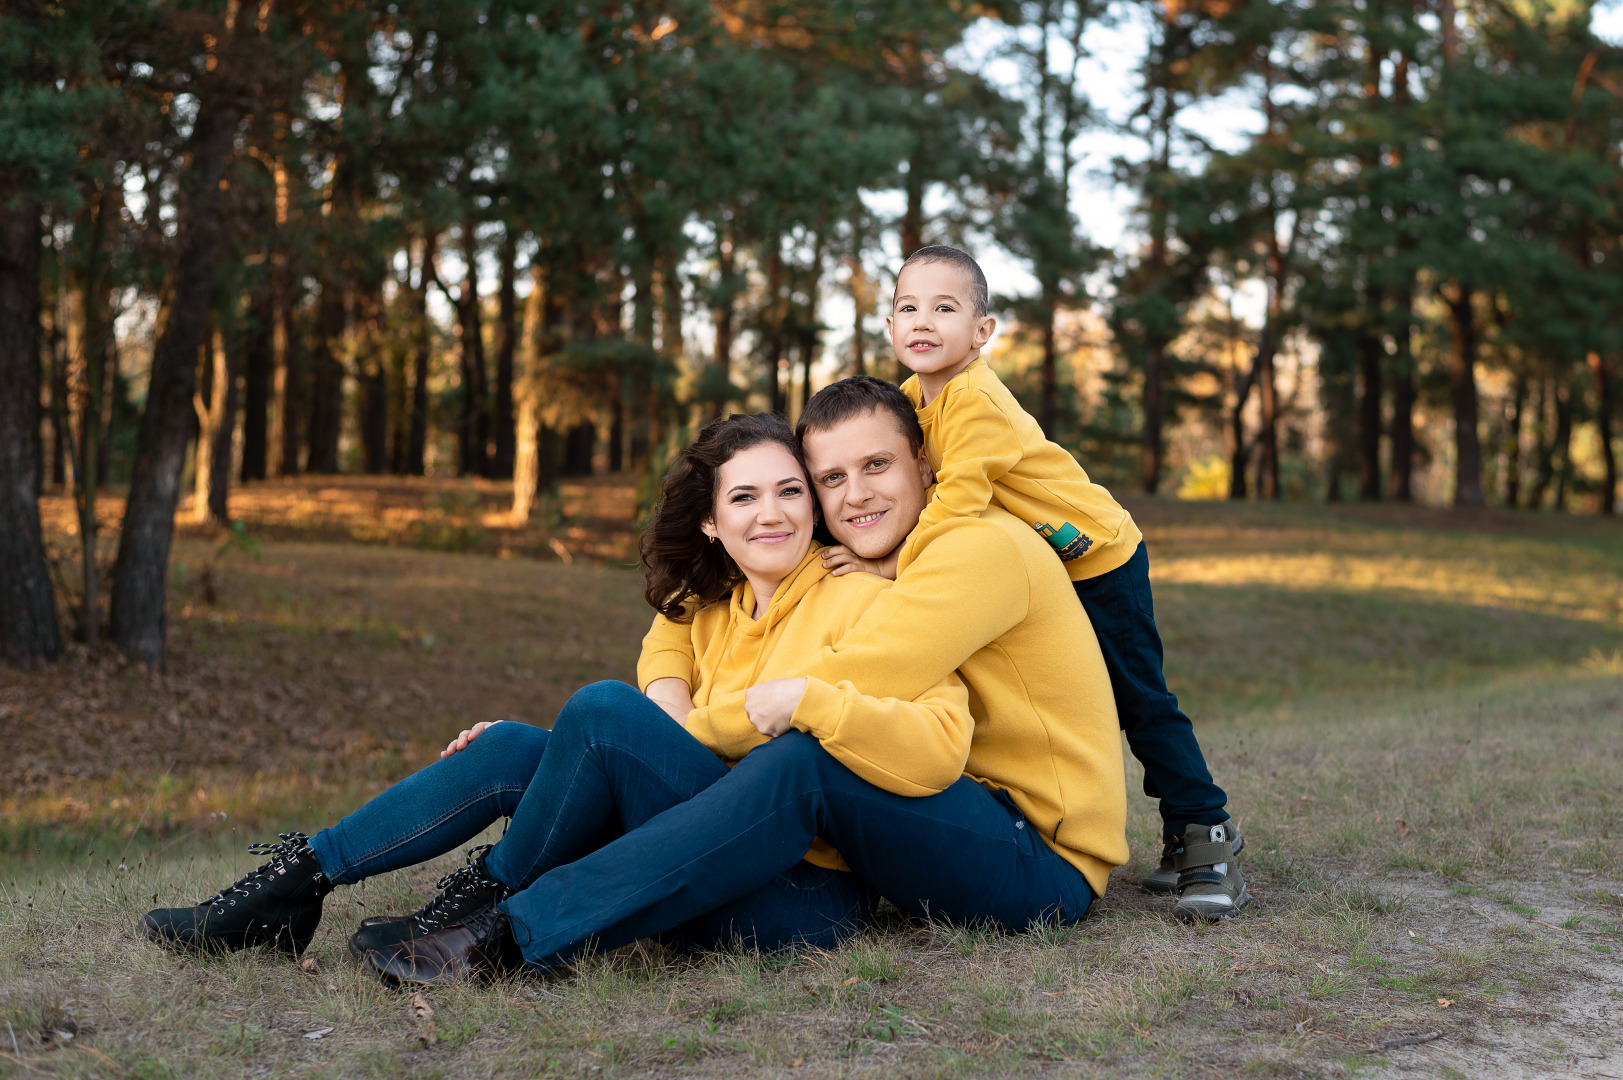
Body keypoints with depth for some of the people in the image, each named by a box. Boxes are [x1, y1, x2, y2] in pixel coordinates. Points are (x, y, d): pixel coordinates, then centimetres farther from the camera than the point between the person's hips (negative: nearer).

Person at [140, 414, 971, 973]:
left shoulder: (858, 603, -8)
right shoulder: (712, 614, 14)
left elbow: (941, 744, -20)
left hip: (807, 894, -7)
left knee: (603, 706, -22)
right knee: (514, 750, -2)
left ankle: (485, 915, -7)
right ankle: (300, 877, 1)